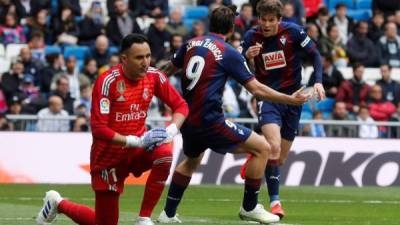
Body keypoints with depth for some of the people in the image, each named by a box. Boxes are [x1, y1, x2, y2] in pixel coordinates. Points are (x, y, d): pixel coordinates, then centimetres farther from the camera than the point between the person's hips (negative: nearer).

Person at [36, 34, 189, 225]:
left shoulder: (154, 77, -8)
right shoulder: (108, 81, -22)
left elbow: (180, 106, 1)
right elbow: (98, 129, -25)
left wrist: (171, 130, -20)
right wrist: (136, 141, -32)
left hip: (137, 150, 4)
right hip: (108, 156, -4)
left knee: (164, 155, -31)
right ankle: (58, 204, 32)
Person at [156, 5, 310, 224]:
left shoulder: (191, 44, 8)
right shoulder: (229, 53, -8)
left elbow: (169, 69, 26)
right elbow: (256, 89, -9)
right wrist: (291, 99, -2)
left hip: (187, 120, 7)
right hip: (209, 121, -7)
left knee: (191, 160, 34)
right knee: (262, 148, 0)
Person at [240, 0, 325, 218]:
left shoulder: (293, 31, -9)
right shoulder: (251, 37, -7)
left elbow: (314, 54, 2)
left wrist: (318, 81, -10)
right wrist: (247, 57, -23)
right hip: (267, 97, -2)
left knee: (280, 158, 7)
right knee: (274, 147, -25)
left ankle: (255, 158, 42)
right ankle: (274, 201, -19)